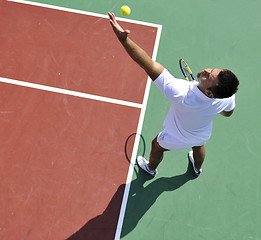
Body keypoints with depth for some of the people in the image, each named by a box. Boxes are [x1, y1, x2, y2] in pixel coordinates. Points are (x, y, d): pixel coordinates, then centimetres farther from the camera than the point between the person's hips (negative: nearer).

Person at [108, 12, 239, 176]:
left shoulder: (182, 94, -52)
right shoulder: (228, 97, -36)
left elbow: (149, 65, -56)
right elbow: (228, 113, -9)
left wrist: (124, 39, -58)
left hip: (177, 139, -4)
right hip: (203, 135, 4)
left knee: (157, 146, 30)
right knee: (199, 146, 40)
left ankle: (151, 168, 64)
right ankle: (198, 168, 74)